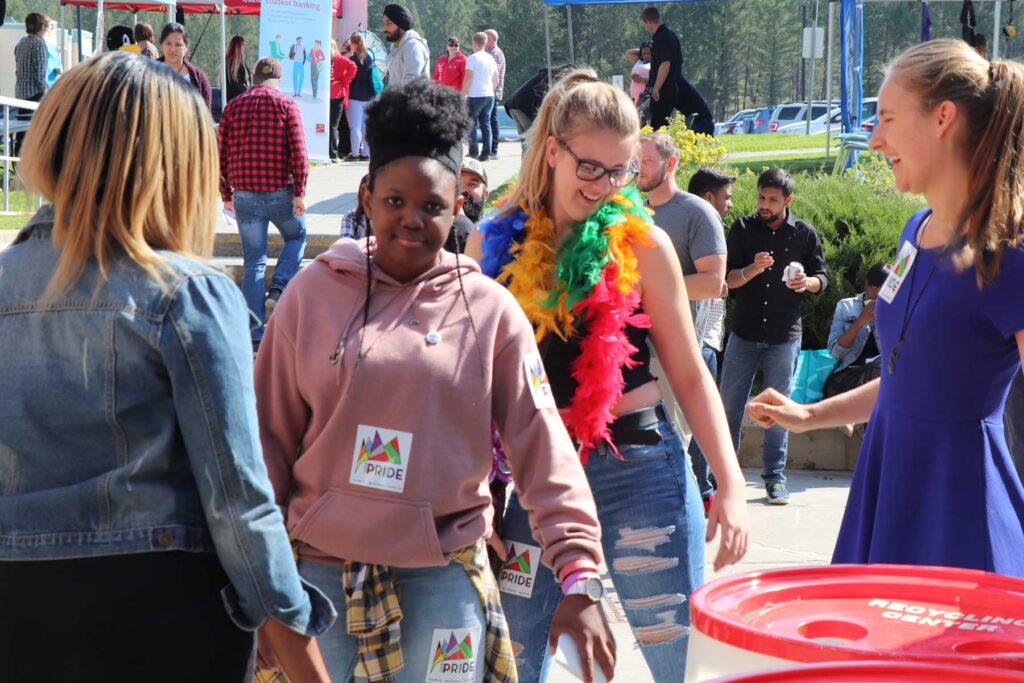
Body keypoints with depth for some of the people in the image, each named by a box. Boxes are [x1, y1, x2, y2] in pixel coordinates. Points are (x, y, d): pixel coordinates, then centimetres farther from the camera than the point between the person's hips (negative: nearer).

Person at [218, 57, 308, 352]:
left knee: (253, 262, 7)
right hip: (280, 192, -2)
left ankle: (256, 335, 6)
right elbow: (298, 151, -9)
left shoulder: (233, 106, 8)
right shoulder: (286, 104, -1)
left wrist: (226, 195, 14)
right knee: (296, 238, 24)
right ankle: (278, 290, 1)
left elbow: (222, 155, 7)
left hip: (244, 195, 2)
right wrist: (299, 193, -8)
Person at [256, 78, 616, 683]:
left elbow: (543, 447, -2)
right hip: (321, 572, 1)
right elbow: (271, 438, 5)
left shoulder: (490, 310, 0)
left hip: (443, 581, 0)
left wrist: (579, 577, -9)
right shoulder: (314, 294, 1)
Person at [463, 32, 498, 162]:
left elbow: (467, 79, -12)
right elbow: (496, 81, 16)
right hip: (489, 95, 6)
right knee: (486, 123, 8)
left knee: (472, 124, 1)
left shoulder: (473, 58, -8)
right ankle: (486, 153, 4)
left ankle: (473, 153, -4)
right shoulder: (491, 59, 12)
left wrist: (463, 95, -5)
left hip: (475, 96, -6)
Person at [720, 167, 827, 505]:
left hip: (784, 336, -1)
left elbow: (822, 279, 7)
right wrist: (752, 270, -23)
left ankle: (774, 477, 14)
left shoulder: (805, 234, 1)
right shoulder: (742, 229, 0)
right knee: (729, 406, 4)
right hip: (744, 334, 1)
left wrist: (807, 282, -16)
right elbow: (726, 278, -3)